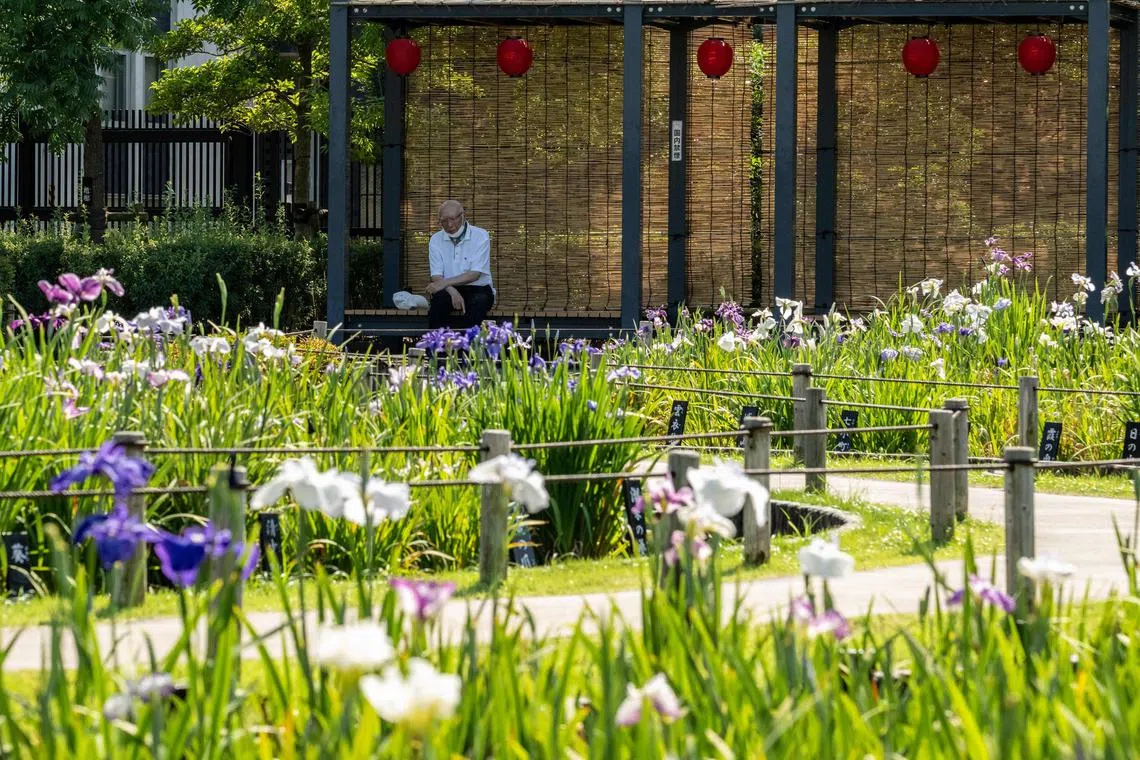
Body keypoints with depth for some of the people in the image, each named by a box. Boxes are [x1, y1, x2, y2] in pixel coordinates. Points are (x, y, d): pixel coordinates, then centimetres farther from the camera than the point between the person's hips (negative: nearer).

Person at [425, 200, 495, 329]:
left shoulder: (480, 236, -6)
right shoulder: (436, 240, 3)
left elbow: (475, 274, -14)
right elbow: (436, 276, -4)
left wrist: (445, 282, -24)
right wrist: (452, 291, -26)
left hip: (477, 289, -2)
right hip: (449, 289, 2)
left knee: (479, 301, -35)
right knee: (438, 298, -32)